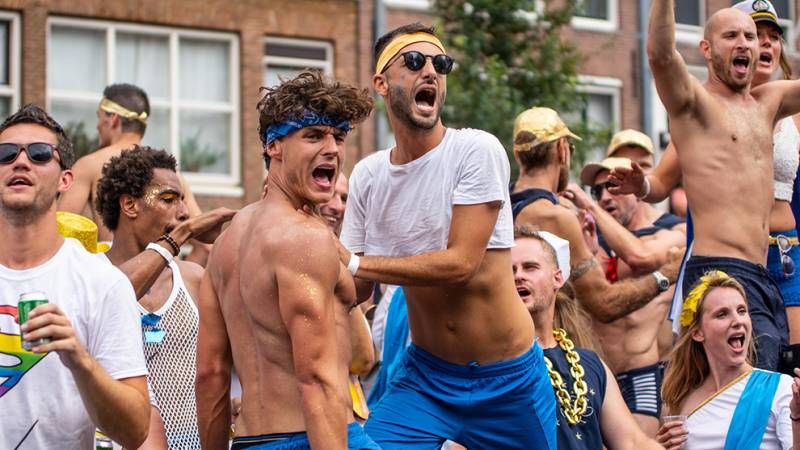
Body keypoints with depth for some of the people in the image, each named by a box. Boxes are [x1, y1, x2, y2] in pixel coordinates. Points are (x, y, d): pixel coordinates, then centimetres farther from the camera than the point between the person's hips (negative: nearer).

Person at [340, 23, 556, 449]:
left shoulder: (476, 150, -14)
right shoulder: (367, 175, 1)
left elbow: (460, 263, -21)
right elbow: (356, 289, 3)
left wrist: (357, 264, -22)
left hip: (507, 379, -3)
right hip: (424, 373, 3)